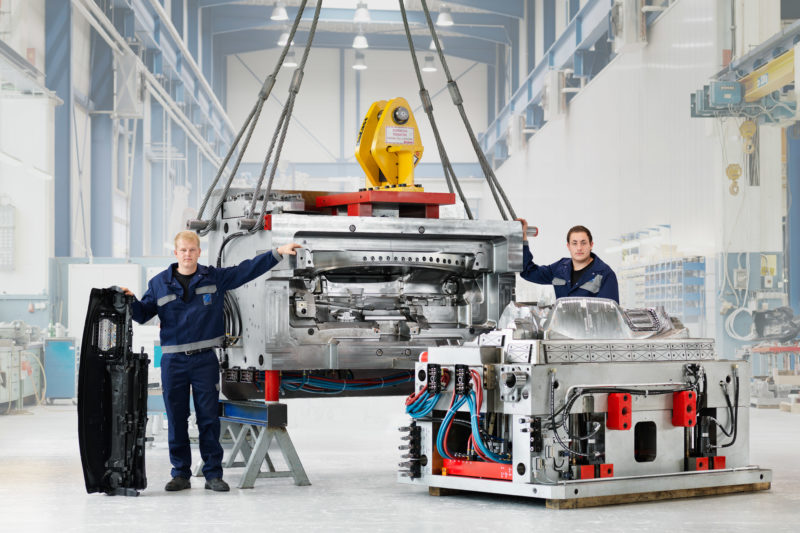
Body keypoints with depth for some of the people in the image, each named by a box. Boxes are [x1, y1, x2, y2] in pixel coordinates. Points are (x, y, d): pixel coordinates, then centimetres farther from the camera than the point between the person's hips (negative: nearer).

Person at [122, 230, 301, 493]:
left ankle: (213, 473, 7)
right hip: (173, 360, 1)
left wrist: (278, 253, -2)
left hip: (205, 360, -1)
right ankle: (180, 473, 13)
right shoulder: (159, 283, 8)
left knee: (209, 417, 1)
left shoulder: (214, 278, 6)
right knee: (176, 419, 4)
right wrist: (131, 301, -9)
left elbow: (247, 270, 5)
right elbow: (143, 314, 11)